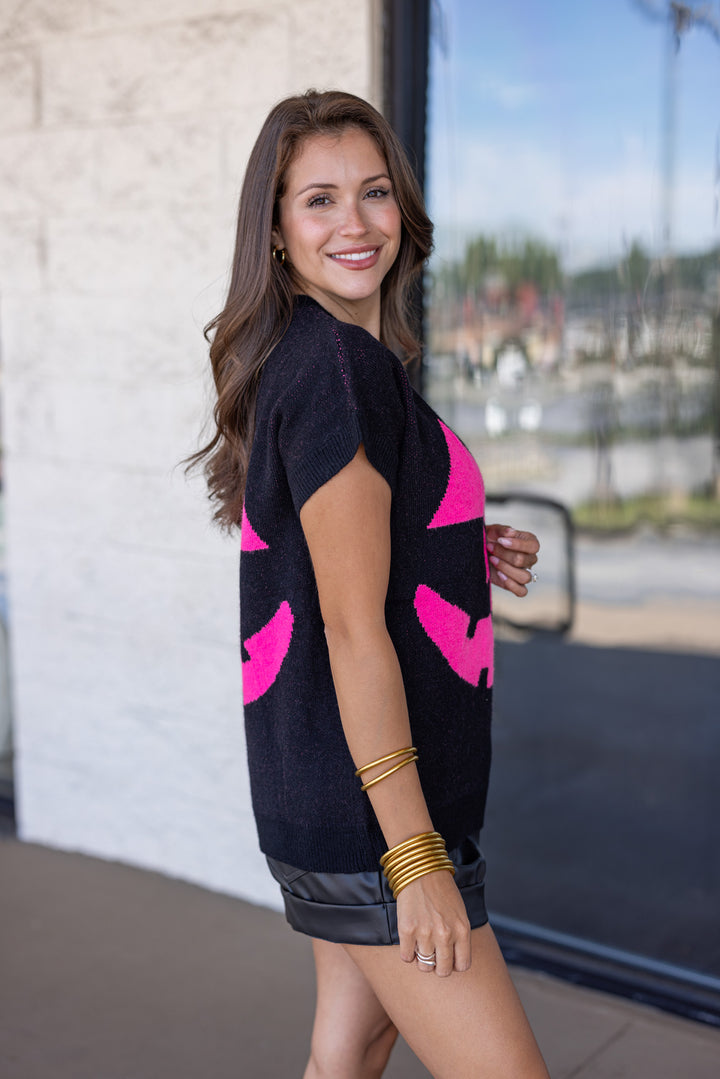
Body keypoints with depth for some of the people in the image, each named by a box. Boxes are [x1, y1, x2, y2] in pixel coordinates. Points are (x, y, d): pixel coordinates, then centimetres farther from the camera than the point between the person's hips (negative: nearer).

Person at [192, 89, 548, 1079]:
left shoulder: (303, 359, 12)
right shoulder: (342, 366, -17)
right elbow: (352, 625, -21)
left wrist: (472, 559, 4)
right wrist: (413, 854, -18)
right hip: (367, 805, -10)